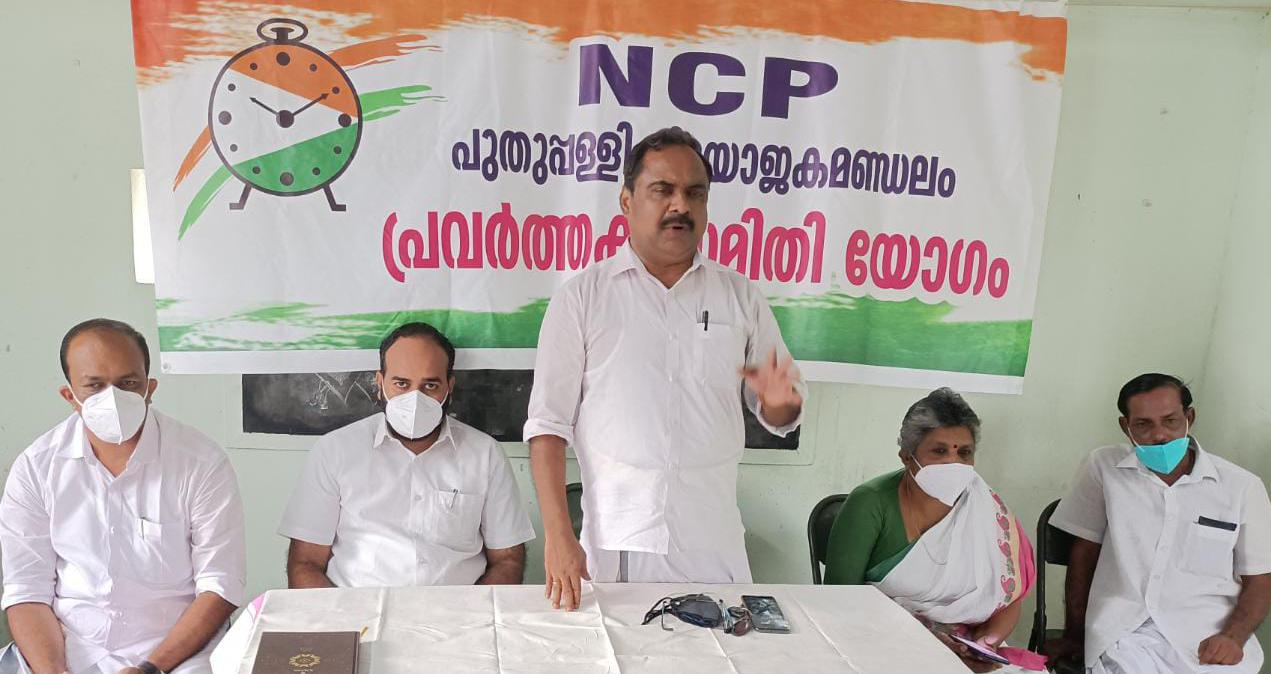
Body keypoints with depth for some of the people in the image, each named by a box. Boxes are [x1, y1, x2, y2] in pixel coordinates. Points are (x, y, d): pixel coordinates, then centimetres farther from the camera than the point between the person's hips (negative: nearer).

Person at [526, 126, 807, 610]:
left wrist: (779, 402, -11)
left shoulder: (740, 296, 9)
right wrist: (558, 536, -11)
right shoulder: (582, 296, 1)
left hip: (715, 549, 2)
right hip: (613, 549, -2)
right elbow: (549, 423, -3)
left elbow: (779, 418, 13)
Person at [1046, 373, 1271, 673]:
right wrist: (1075, 635, 10)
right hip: (1125, 630, -1)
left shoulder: (1243, 487, 5)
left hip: (1209, 634, 1)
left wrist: (1233, 638, -9)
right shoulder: (1103, 468, 4)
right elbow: (1084, 552, 9)